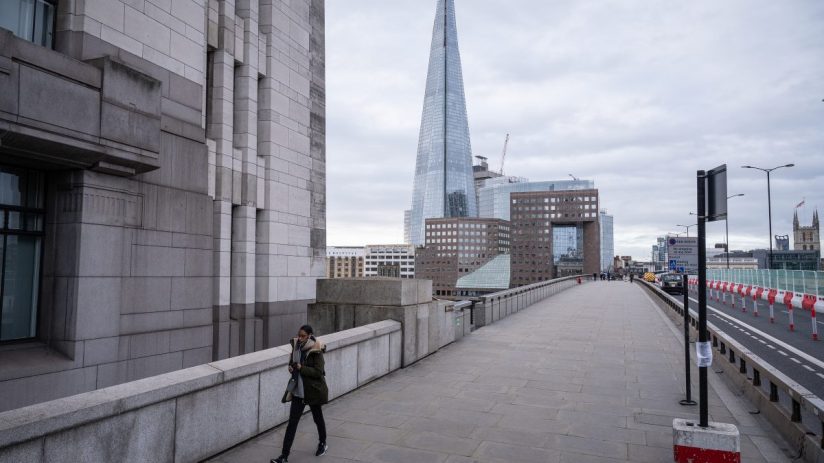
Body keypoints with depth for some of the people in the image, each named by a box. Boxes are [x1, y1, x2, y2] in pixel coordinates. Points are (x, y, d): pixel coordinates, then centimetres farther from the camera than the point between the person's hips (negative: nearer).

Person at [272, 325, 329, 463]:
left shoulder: (316, 351, -17)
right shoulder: (296, 346, 0)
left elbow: (318, 372, -21)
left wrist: (302, 368, -25)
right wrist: (291, 367, -5)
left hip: (313, 390, -4)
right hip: (298, 390, 5)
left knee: (317, 417, 16)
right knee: (292, 422, 2)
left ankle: (323, 443, 40)